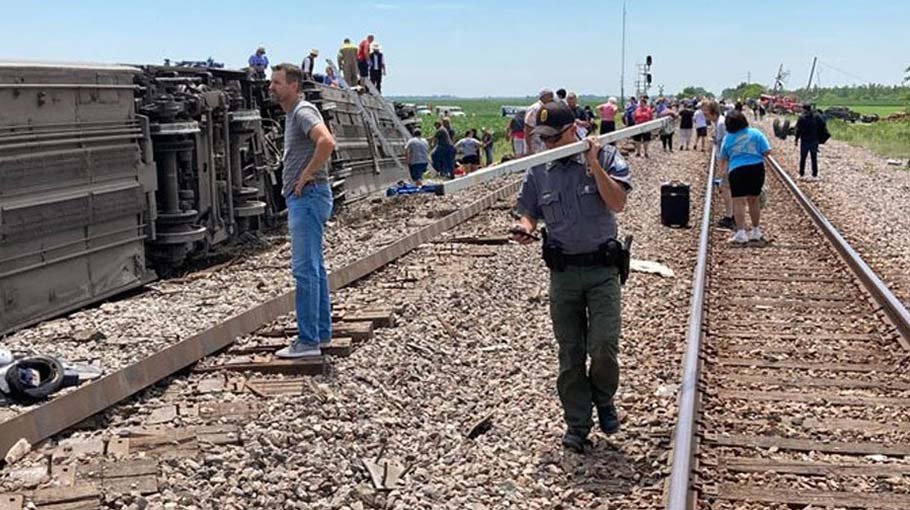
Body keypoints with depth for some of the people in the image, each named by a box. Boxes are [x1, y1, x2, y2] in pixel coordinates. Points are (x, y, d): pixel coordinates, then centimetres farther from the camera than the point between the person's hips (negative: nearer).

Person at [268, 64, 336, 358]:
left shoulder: (303, 112, -13)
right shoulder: (291, 114, 18)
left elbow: (327, 142, -32)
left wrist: (306, 176, -23)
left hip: (308, 197, -11)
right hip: (300, 199, 11)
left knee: (305, 269, -10)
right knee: (314, 267, 14)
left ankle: (308, 341, -7)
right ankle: (322, 332, 22)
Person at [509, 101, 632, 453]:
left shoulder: (605, 157, -3)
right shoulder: (539, 171, 4)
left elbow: (617, 203, -13)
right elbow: (530, 212, 12)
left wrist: (593, 163, -19)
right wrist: (524, 227, -11)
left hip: (602, 269, -2)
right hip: (563, 272, 3)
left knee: (603, 345, -12)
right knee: (570, 353, 6)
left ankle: (603, 399, 19)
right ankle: (577, 424, 20)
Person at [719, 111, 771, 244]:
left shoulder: (728, 138, 5)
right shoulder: (755, 133, 3)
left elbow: (723, 158, 17)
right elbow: (767, 152, -1)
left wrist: (722, 168, 38)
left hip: (737, 170, -2)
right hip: (757, 168, 2)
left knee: (738, 201, -3)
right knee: (753, 199, 16)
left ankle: (741, 233, -14)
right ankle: (756, 231, 25)